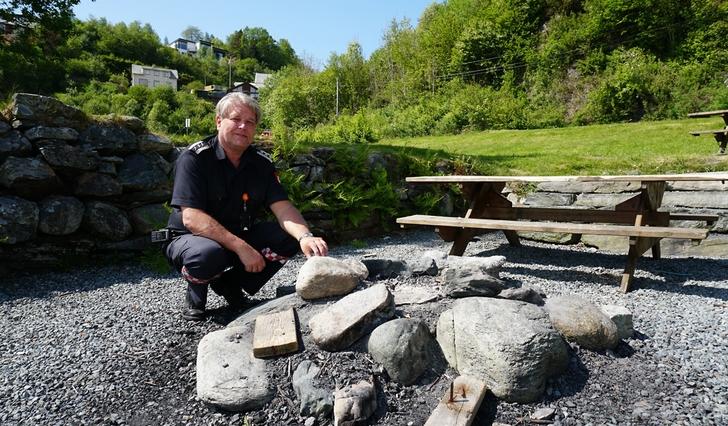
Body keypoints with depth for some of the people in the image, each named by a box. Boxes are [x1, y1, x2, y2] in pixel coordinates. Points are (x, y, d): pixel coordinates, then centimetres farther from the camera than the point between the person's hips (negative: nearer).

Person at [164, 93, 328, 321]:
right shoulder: (194, 158, -18)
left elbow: (283, 208, -13)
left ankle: (231, 283, 3)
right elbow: (191, 218, -27)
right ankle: (196, 293, -1)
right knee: (208, 254, -39)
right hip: (191, 238, -5)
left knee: (289, 237, -15)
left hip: (240, 236, 5)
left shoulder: (261, 162, -3)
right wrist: (241, 247, -33)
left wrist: (305, 236, -35)